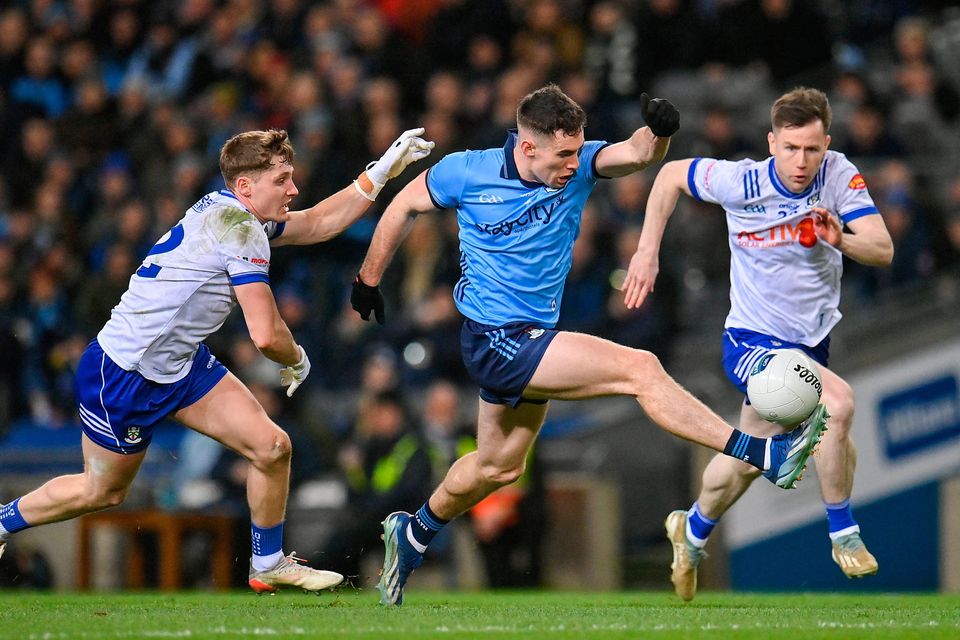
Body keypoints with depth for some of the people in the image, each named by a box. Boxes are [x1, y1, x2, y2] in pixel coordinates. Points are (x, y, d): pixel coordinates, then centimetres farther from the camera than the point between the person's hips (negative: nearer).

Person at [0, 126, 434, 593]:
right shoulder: (239, 229, -25)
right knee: (101, 492, 9)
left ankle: (268, 566, 16)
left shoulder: (236, 214, 4)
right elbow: (266, 335, -26)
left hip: (183, 364, 9)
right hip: (125, 375, -9)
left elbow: (317, 223, 20)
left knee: (272, 448, -1)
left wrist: (382, 171, 14)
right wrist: (297, 360, -4)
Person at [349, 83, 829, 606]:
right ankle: (765, 455, -22)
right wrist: (368, 280, 11)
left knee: (499, 466, 24)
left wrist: (658, 131, -47)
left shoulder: (577, 166, -7)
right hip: (494, 341, -7)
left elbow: (637, 154, -24)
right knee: (639, 369, -19)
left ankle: (413, 533, 47)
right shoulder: (465, 173, -15)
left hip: (532, 338, 7)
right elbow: (404, 207, 2)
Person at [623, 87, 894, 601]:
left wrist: (842, 240, -42)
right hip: (753, 341, -5)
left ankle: (692, 531, 50)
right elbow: (671, 175, -2)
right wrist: (647, 252, -5)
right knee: (838, 402, -30)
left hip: (812, 341, 5)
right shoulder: (741, 182, -20)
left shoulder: (840, 175, -14)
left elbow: (883, 250, -22)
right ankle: (844, 535, -13)